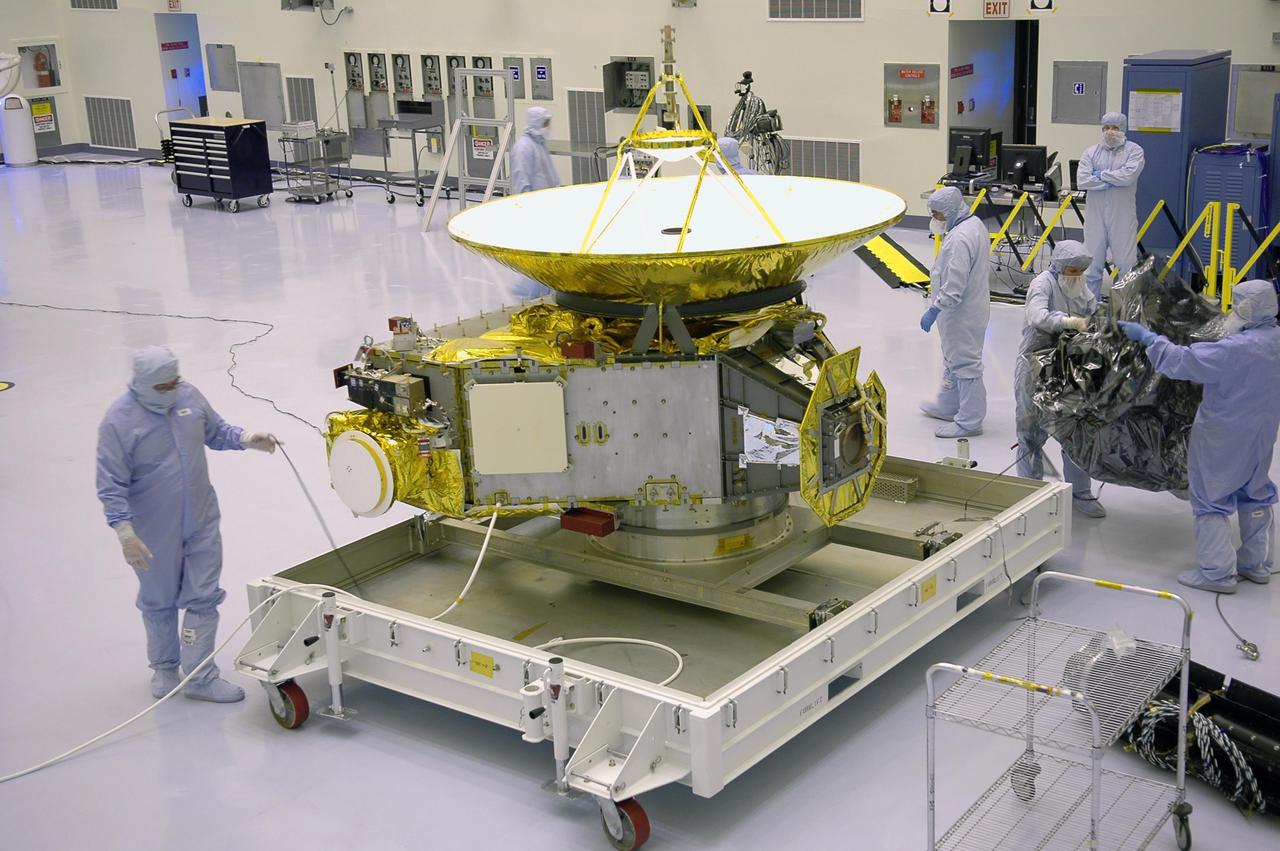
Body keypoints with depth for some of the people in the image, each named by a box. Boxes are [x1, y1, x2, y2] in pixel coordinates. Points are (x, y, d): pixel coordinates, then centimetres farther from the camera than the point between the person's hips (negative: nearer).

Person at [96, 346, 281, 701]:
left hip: (201, 523, 4)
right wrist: (126, 534, -22)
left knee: (204, 599, 4)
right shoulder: (119, 420, -18)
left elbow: (215, 431, 13)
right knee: (159, 603, 15)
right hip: (155, 534, -4)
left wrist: (247, 439, -6)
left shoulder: (188, 395, -4)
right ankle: (163, 668, 37)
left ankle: (199, 678, 14)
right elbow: (111, 485, -17)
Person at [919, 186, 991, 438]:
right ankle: (948, 406, 40)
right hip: (973, 306, 11)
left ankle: (969, 421, 9)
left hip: (962, 314, -11)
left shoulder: (959, 239, -27)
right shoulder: (975, 224, 6)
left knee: (965, 365, -1)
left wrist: (934, 310, -21)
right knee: (953, 359, 24)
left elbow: (953, 286, -29)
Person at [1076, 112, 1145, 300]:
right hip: (1096, 216, 2)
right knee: (1092, 264, 7)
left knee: (1126, 264, -1)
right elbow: (1082, 180, -7)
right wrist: (1113, 181, -11)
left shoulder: (1134, 151, 2)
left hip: (1123, 218, -2)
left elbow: (1128, 175, -17)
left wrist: (1100, 174, -7)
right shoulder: (1092, 152, 8)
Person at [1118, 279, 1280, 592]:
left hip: (1223, 440, -8)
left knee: (1212, 500, 4)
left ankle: (1218, 572, 6)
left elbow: (1182, 361, -26)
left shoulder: (1236, 349, -29)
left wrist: (1147, 336, -17)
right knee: (1255, 495, 21)